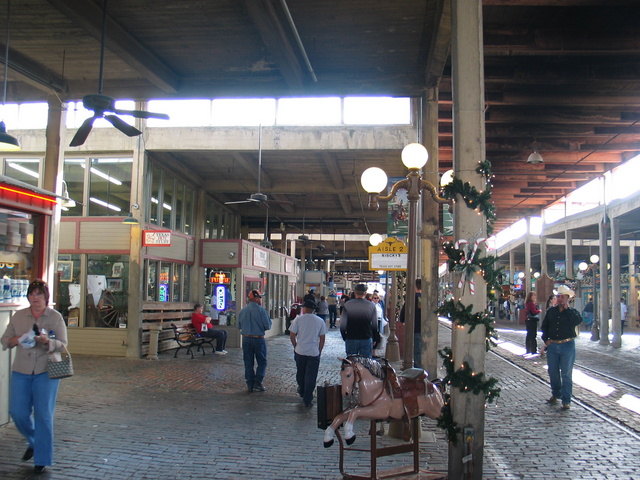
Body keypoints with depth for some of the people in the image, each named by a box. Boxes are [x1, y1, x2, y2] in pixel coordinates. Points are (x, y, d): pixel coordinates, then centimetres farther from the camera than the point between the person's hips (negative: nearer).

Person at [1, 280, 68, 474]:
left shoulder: (56, 317, -1)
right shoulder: (18, 316, 7)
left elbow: (62, 345, -3)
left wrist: (48, 341, -23)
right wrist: (17, 340, -12)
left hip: (46, 372, -3)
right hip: (21, 371, 3)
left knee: (44, 415, -2)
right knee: (17, 412, 2)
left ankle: (42, 460, 11)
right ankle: (33, 442, 32)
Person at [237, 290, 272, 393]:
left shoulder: (242, 311, 2)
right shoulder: (261, 310, -11)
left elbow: (239, 326, 9)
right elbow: (268, 325, -11)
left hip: (246, 339, 4)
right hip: (258, 339, -4)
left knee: (248, 363, 11)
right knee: (262, 362, 9)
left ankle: (250, 385, 12)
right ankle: (258, 383, 0)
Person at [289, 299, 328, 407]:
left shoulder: (298, 320, -3)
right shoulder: (320, 321, 1)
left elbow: (292, 335, -3)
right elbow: (322, 338, 3)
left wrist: (295, 346, 12)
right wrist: (319, 350, 12)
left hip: (300, 351, 1)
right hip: (314, 353, -1)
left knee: (300, 373, 22)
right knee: (311, 376, 2)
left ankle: (302, 392, 41)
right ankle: (307, 400, 1)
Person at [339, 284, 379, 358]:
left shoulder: (347, 305, -6)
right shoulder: (371, 305, -4)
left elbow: (342, 325, -4)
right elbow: (375, 325, 1)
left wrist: (344, 337, 10)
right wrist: (375, 339, 12)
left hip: (351, 339, 0)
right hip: (367, 339, 0)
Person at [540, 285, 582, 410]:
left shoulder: (572, 312, 2)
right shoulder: (551, 311, 11)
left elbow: (578, 321, -20)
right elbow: (544, 326, 17)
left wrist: (567, 308, -15)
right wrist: (546, 339, 4)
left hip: (567, 345, -3)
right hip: (552, 345, 3)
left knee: (566, 374, -3)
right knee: (553, 372, 10)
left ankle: (566, 400, 3)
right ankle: (555, 395, 27)